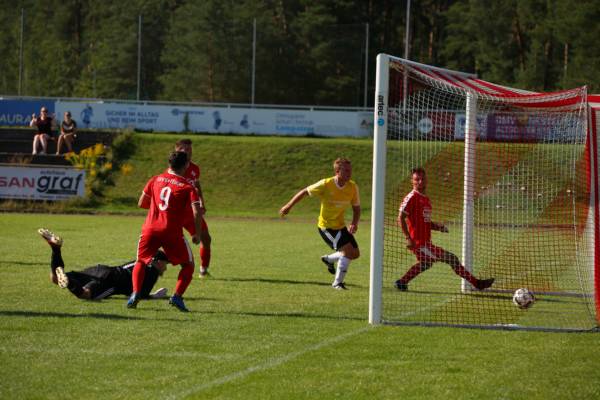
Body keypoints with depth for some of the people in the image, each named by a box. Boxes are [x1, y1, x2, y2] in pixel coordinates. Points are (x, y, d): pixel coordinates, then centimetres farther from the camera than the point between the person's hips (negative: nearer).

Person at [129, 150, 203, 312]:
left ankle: (135, 294, -3)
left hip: (150, 229, 3)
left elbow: (141, 203, 17)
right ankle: (177, 296, -5)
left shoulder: (155, 180, 11)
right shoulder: (188, 187, 1)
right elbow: (197, 211, -10)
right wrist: (197, 235, 0)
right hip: (172, 232, -3)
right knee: (188, 265, 14)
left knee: (140, 262, 20)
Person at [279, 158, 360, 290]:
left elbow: (356, 208, 3)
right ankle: (337, 283, -7)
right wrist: (289, 206, -7)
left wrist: (354, 223, -15)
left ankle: (328, 259, 34)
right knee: (348, 249, -21)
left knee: (355, 254, 6)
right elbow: (305, 192, -9)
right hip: (326, 226, -6)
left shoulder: (353, 187, -9)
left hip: (340, 226, 6)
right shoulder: (326, 185, -22)